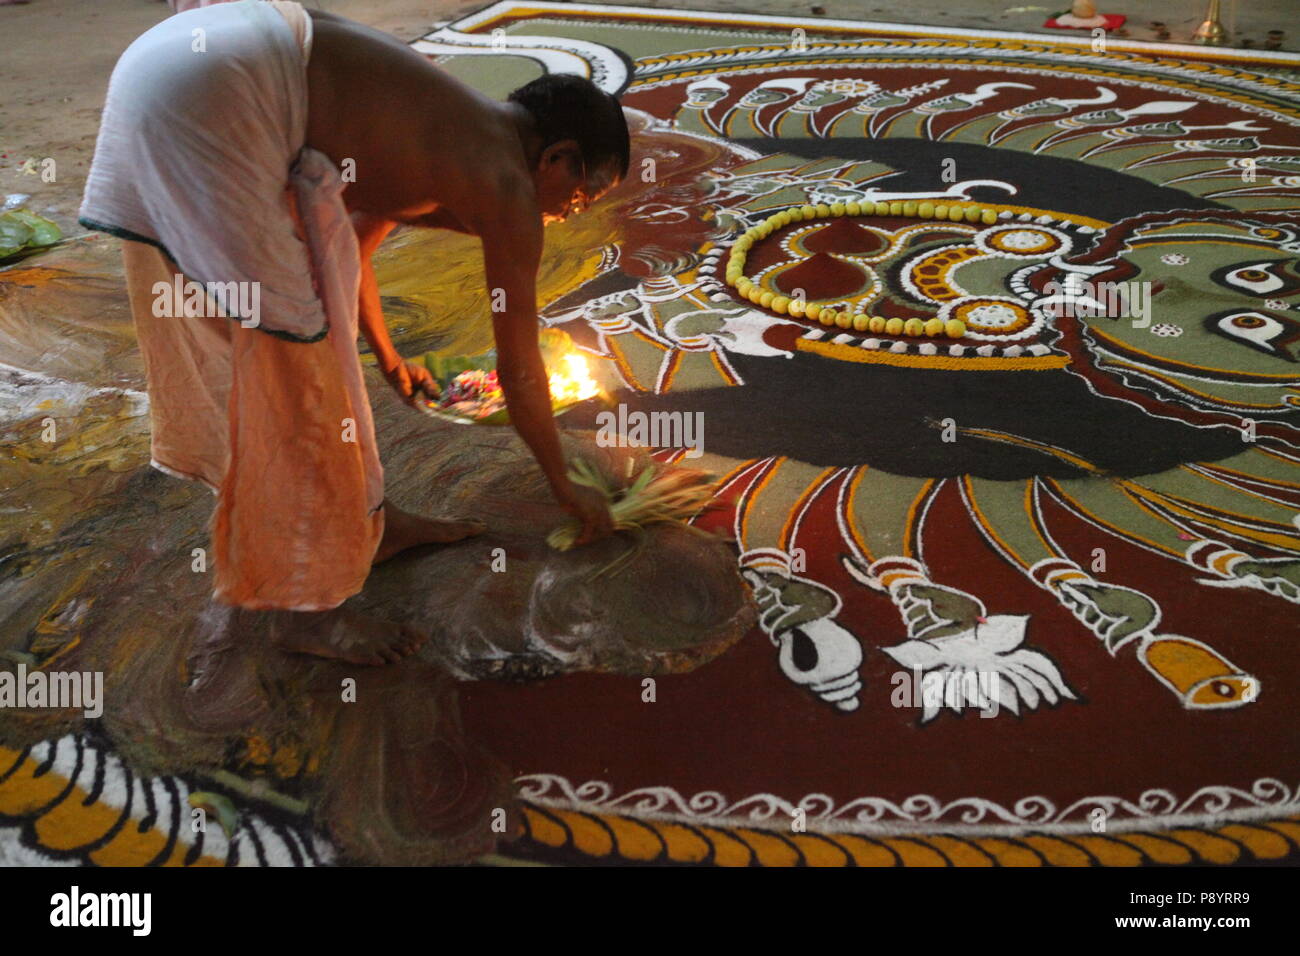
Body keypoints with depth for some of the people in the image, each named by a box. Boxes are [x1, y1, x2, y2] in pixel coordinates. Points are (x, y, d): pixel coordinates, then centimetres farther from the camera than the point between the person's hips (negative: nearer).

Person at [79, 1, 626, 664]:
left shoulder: (449, 137, 22)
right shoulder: (506, 187, -3)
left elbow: (352, 245, 38)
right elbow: (519, 370, 4)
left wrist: (388, 359, 54)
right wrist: (564, 487, 19)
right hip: (208, 93, -10)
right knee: (286, 344, -2)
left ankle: (364, 520, 32)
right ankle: (301, 607, 10)